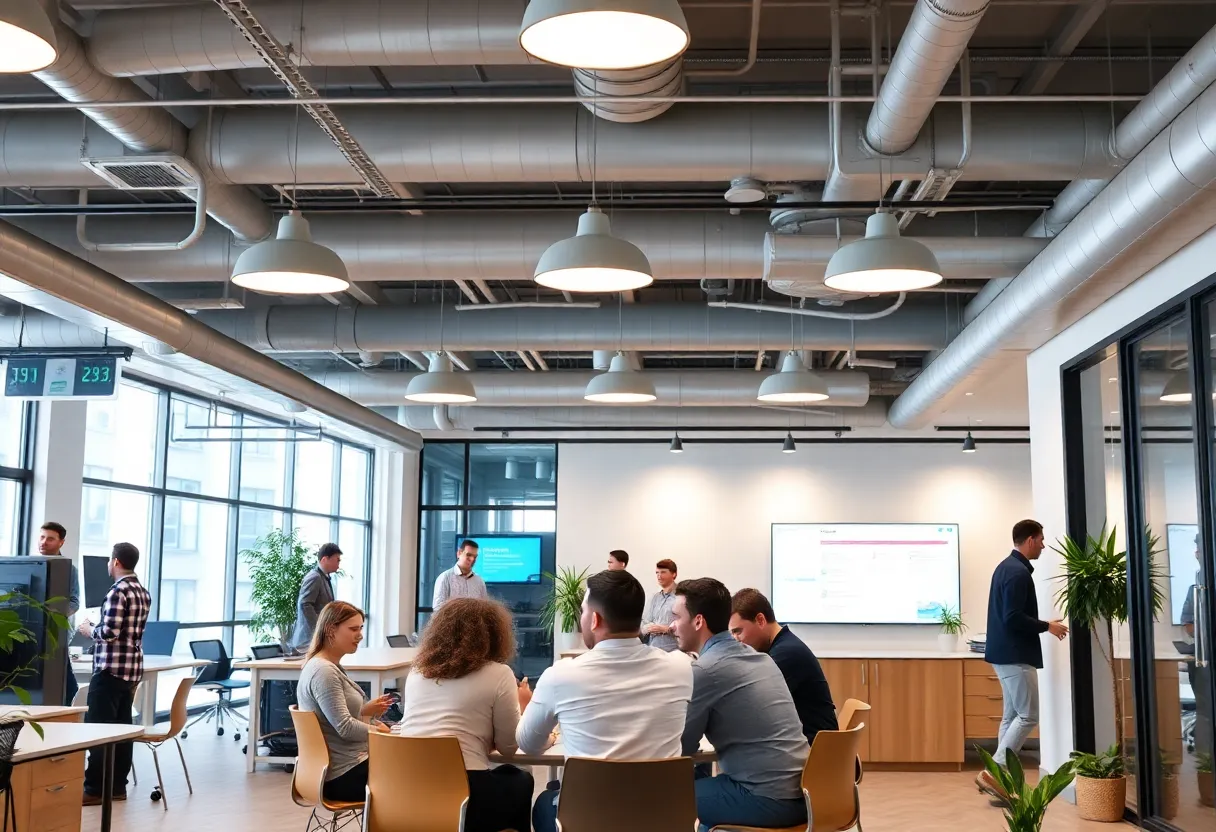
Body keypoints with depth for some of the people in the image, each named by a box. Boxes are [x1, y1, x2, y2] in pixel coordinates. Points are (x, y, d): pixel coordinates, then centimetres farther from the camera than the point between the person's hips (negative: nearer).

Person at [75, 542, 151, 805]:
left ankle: (95, 789, -2)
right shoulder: (143, 592, 13)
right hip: (132, 668, 9)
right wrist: (97, 627, 22)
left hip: (111, 668, -9)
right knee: (122, 727, 10)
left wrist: (88, 630, -2)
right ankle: (117, 786, 13)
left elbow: (109, 632, -20)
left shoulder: (117, 591, -14)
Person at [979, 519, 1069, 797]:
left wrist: (1041, 624, 17)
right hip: (1015, 655, -10)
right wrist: (1047, 626, -12)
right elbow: (1013, 618, -23)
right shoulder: (1019, 572, -17)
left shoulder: (1007, 566, 14)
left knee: (1012, 716, 11)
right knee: (1028, 716, -7)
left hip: (1006, 652, 10)